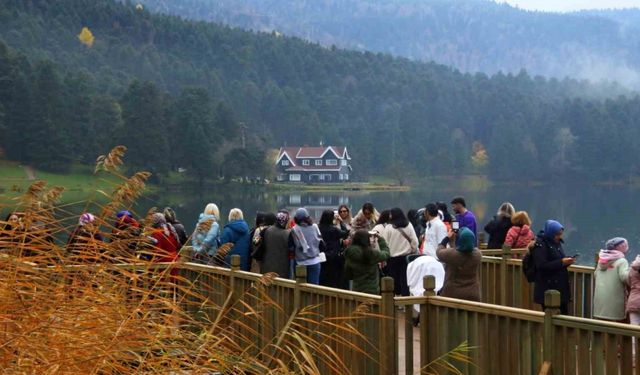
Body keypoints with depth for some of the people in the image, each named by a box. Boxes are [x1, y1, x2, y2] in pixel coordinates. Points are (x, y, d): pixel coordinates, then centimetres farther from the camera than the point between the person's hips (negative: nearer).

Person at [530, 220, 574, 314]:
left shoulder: (557, 243, 13)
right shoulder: (540, 244, -10)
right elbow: (542, 265, -19)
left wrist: (566, 261, 0)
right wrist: (561, 262, -20)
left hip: (560, 285, 8)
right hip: (547, 288, -7)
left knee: (564, 314, 5)